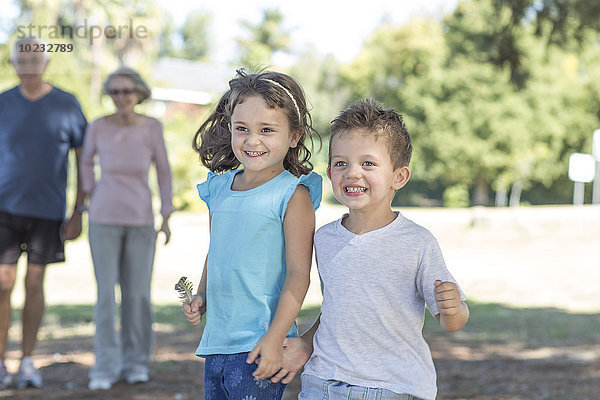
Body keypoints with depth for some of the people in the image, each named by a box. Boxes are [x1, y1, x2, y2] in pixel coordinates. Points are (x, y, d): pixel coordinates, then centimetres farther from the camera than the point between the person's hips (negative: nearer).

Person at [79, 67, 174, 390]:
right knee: (106, 294, -6)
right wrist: (92, 199, 7)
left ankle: (136, 361, 21)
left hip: (140, 221, 1)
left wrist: (167, 218, 0)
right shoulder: (98, 127, -7)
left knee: (137, 294, 3)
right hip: (104, 221, 0)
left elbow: (163, 170, 3)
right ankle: (106, 368, 2)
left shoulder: (152, 127, -7)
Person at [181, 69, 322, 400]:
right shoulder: (219, 189, 10)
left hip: (259, 345, -6)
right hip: (216, 341, 6)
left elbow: (298, 273, -12)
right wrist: (201, 297, 8)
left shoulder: (293, 196, -9)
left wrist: (274, 338, -18)